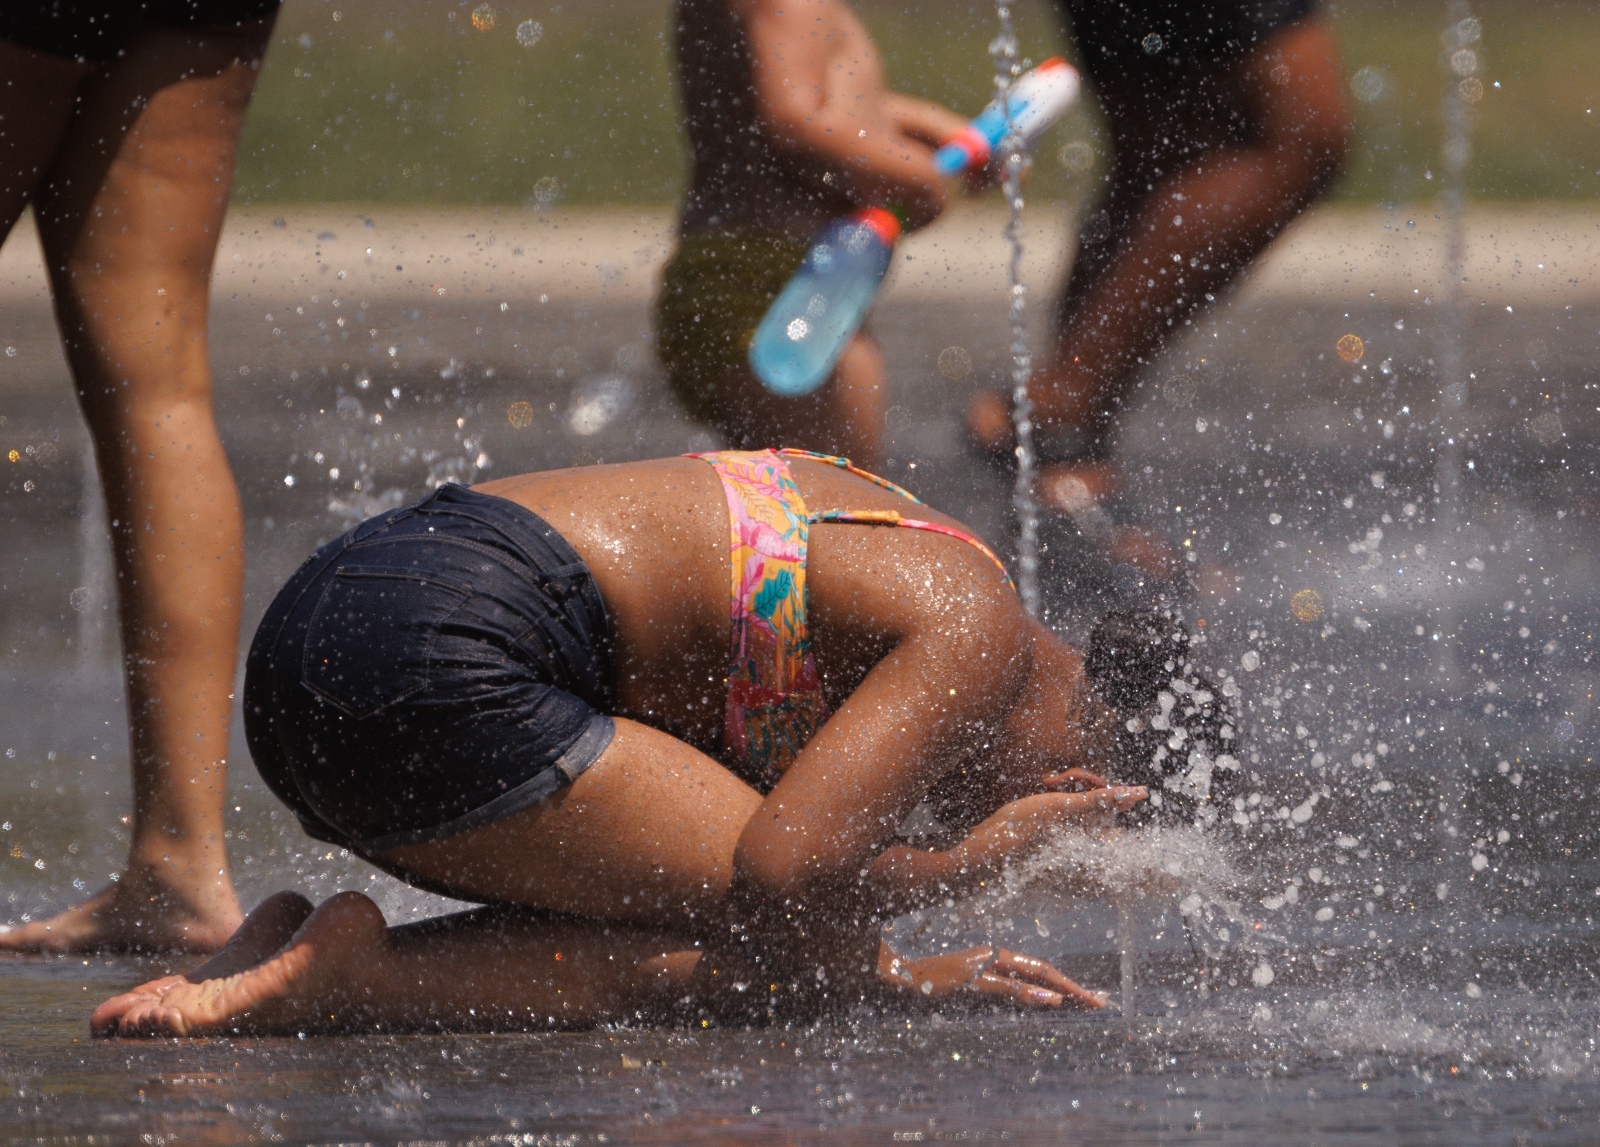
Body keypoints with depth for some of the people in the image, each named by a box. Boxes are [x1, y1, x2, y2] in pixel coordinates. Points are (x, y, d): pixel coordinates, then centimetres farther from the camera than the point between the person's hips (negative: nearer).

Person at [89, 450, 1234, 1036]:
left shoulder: (884, 552, 26)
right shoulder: (976, 630, -4)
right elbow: (777, 873, -16)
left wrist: (895, 970, 19)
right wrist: (972, 862, 1)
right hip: (438, 667, -10)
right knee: (801, 953, -4)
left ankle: (296, 948, 5)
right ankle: (354, 974, -12)